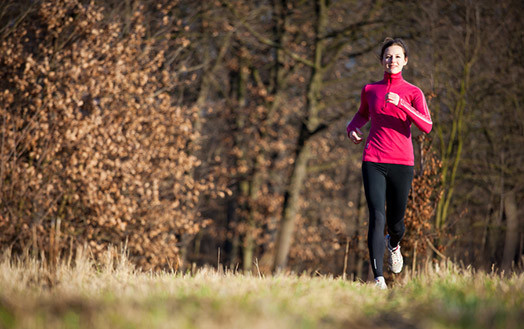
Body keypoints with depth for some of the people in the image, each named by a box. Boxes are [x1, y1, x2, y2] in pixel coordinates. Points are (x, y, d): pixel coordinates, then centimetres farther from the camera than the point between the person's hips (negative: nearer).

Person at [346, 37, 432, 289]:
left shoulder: (413, 93, 3)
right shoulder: (370, 90, 9)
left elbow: (426, 126, -11)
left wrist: (401, 104, -22)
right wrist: (352, 127, 7)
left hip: (402, 163, 0)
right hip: (373, 162, 0)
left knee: (395, 222, 9)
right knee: (377, 218, -15)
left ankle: (393, 244, 47)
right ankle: (378, 278, -18)